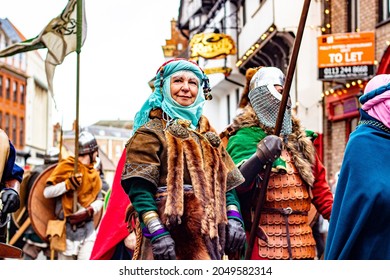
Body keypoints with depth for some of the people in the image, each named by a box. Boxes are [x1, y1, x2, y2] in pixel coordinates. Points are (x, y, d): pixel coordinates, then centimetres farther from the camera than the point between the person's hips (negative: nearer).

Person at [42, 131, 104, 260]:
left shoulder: (94, 174, 14)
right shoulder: (66, 167, -4)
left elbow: (99, 200, 7)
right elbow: (47, 192, -9)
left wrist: (89, 211, -13)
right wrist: (68, 184, -23)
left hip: (87, 228, 4)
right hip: (67, 228, -4)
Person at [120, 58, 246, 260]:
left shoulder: (209, 136, 22)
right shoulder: (150, 133, 2)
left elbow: (228, 183, 20)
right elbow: (139, 190, -9)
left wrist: (234, 218, 3)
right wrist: (157, 232, -19)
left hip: (210, 236, 7)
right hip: (172, 237, -6)